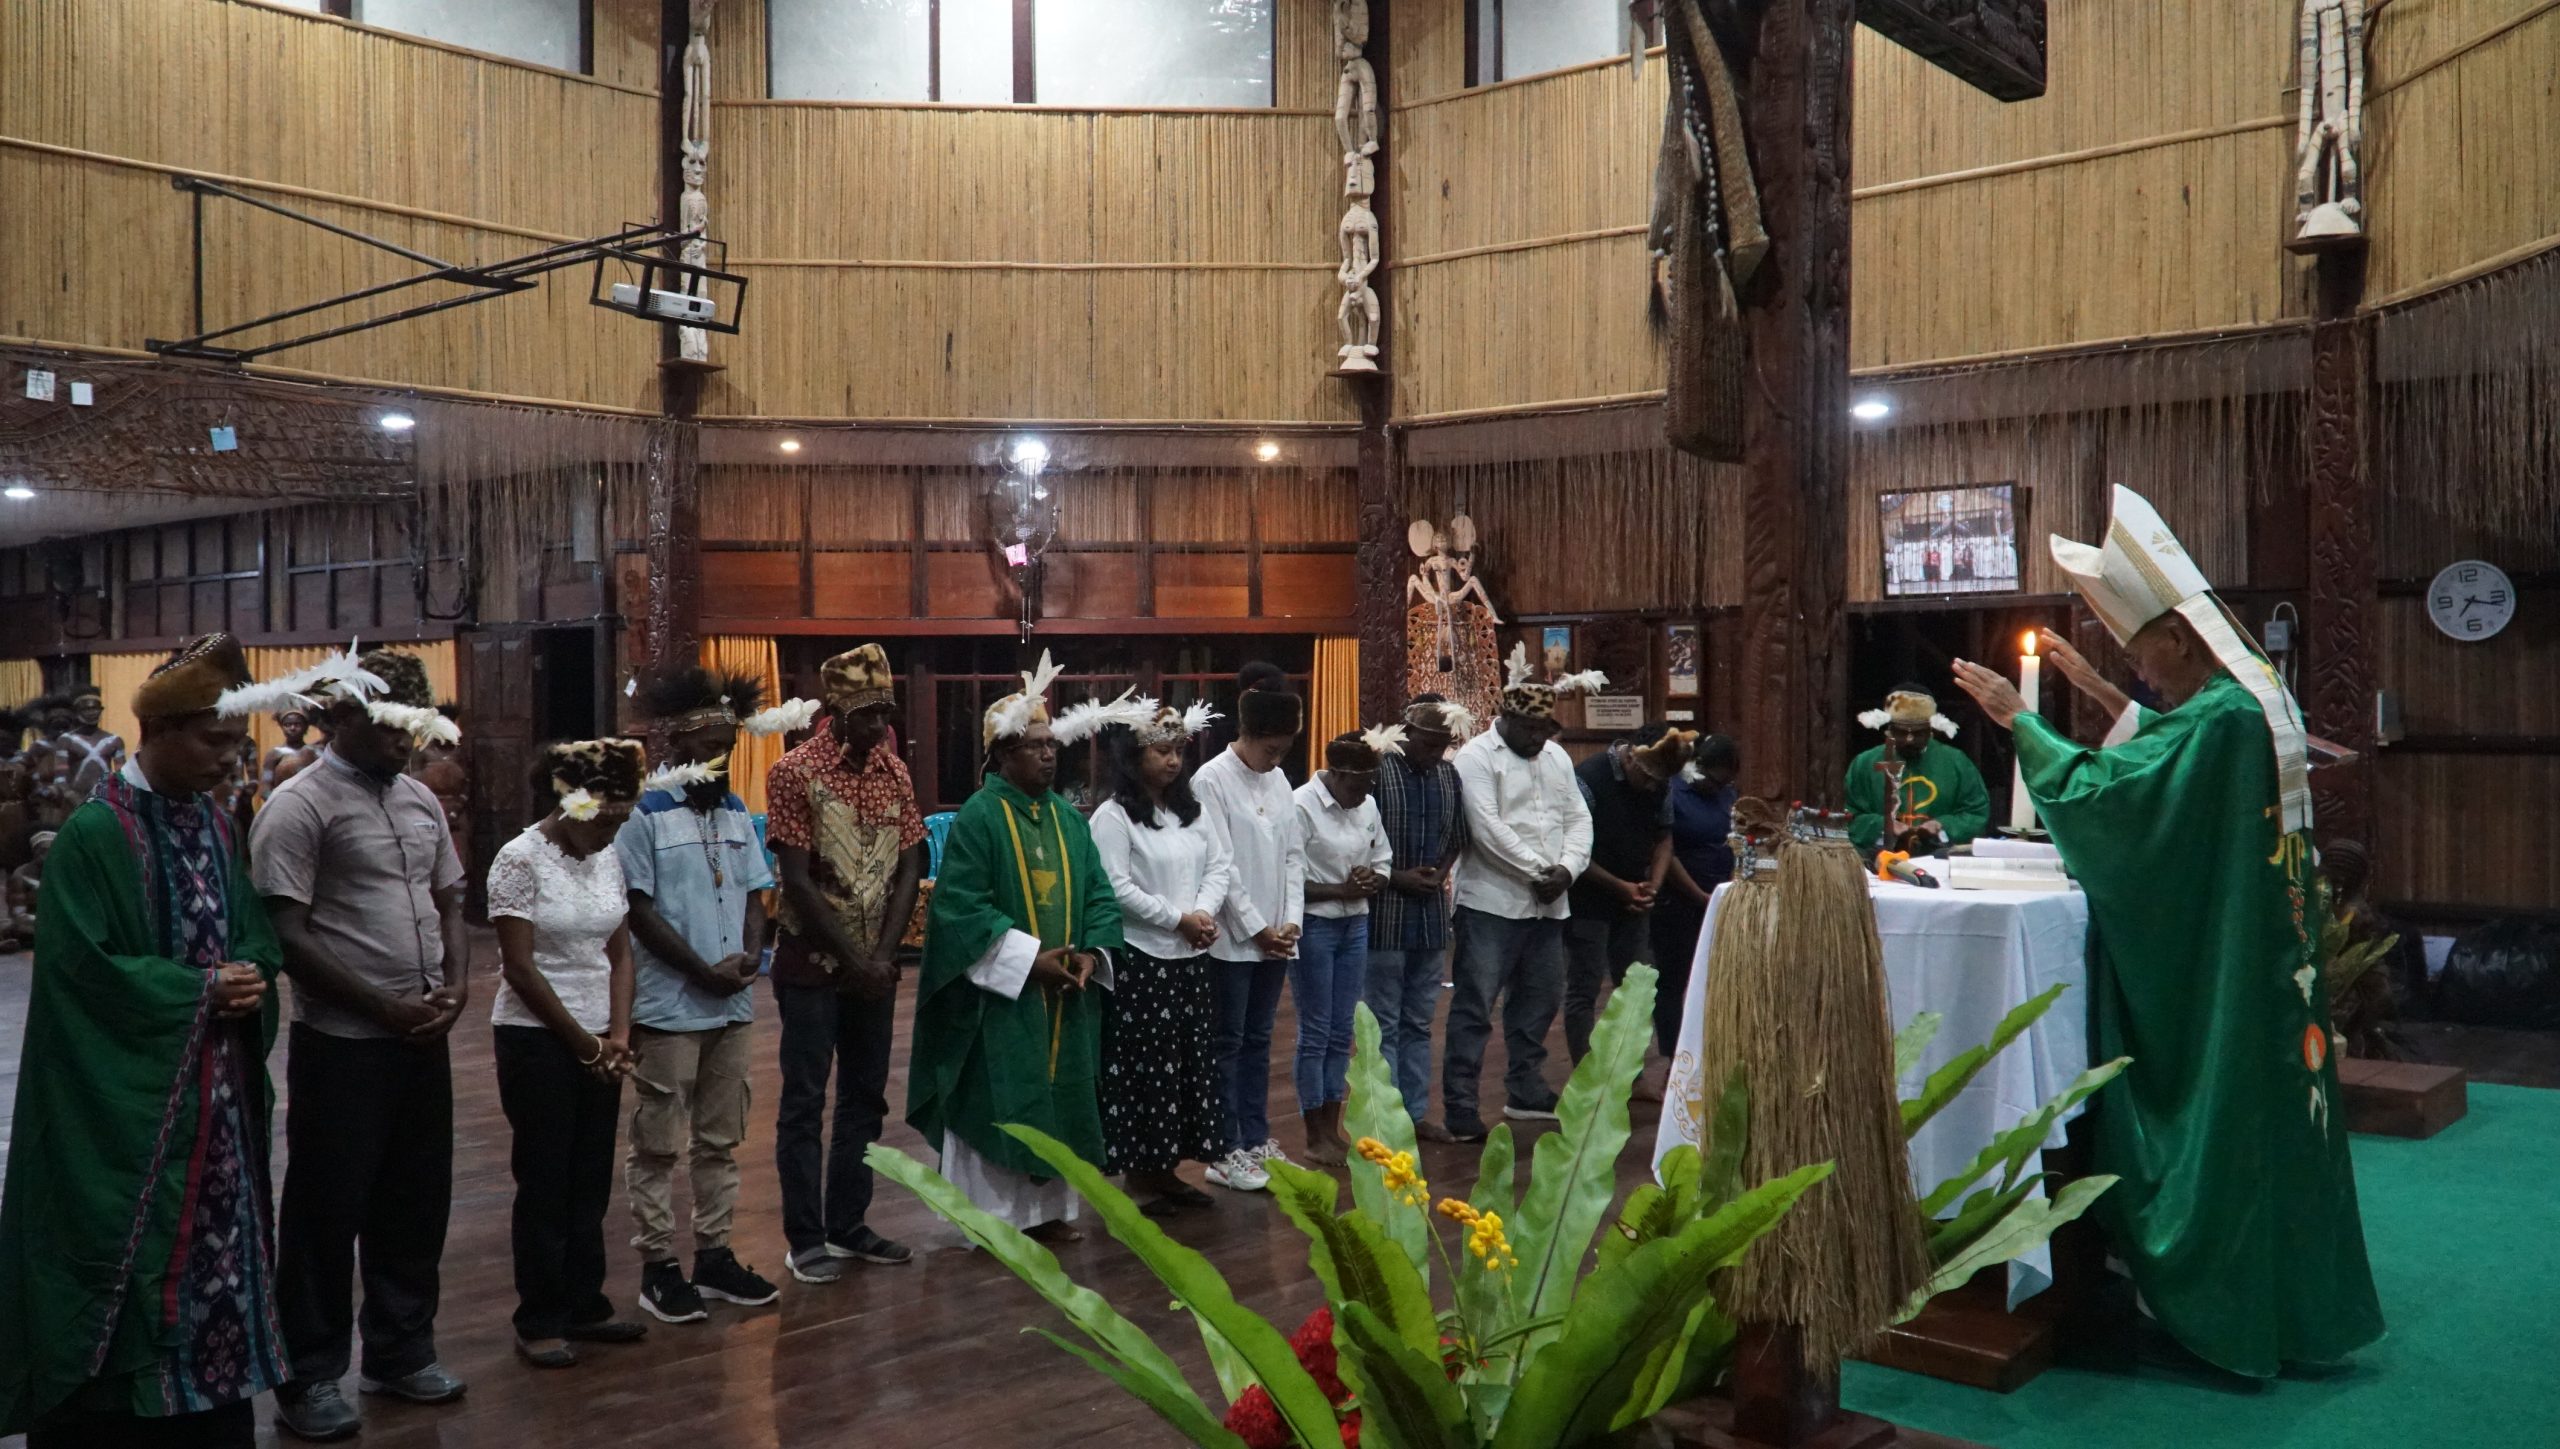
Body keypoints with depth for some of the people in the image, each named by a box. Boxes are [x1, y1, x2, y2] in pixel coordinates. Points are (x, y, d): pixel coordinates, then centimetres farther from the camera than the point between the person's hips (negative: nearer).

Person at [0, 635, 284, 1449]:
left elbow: (253, 938, 14)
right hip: (128, 1105, -7)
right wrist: (199, 991, -15)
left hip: (214, 1095, 7)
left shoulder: (216, 828, 9)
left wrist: (248, 979, -8)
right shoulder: (94, 834, -12)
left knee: (216, 1255, 12)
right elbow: (82, 967, -17)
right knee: (132, 1270, 1)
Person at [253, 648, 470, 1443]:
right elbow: (286, 933, -16)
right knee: (329, 1209, 4)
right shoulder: (299, 805, -11)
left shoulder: (420, 800, 10)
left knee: (416, 1200, 14)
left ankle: (401, 1350, 30)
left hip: (424, 1040, 6)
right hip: (342, 1044, -6)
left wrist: (457, 987, -1)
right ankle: (311, 1377, 18)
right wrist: (384, 1007, -15)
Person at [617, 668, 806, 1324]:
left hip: (733, 1004, 6)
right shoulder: (646, 815, -10)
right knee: (659, 1143, 3)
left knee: (720, 1139, 13)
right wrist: (706, 971, -13)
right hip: (669, 1005, -6)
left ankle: (713, 1254, 23)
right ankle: (658, 1266, 12)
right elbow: (640, 909, -12)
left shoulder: (737, 814, 10)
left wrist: (750, 955, -6)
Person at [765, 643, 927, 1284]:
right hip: (812, 963, -5)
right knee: (804, 1101, 1)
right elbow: (798, 881, -15)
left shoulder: (895, 771, 3)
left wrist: (883, 955, -9)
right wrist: (853, 958, -15)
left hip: (875, 964, 5)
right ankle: (806, 1238, 10)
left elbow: (908, 869, 2)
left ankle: (848, 1225, 23)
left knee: (865, 1097, 11)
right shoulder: (795, 771, -12)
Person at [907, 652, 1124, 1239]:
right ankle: (995, 1215, 11)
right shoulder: (978, 816, -10)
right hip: (1000, 995, -6)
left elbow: (1098, 892, 9)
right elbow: (961, 905, -16)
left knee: (1058, 1097, 11)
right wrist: (1030, 958, -19)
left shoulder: (1068, 816, 9)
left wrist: (1092, 952, -9)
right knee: (997, 1101, 0)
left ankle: (1050, 1208, 23)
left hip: (1063, 993, 6)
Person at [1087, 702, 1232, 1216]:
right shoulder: (1113, 817, -10)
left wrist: (1205, 913, -10)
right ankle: (1139, 1173, 10)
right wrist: (1178, 919, -15)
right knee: (1141, 1067, -1)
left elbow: (1220, 864, 8)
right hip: (1138, 959, -7)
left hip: (1189, 959, 7)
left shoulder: (1190, 811, 11)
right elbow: (1117, 888, -17)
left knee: (1187, 1062, 10)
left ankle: (1169, 1168, 21)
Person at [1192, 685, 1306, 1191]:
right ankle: (1226, 1151, 8)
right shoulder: (1212, 781, -10)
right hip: (1233, 939, -6)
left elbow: (1293, 855, 11)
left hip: (1274, 937, 6)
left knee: (1258, 1041, 13)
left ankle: (1256, 1139, 21)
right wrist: (1256, 928, -12)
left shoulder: (1278, 779, 10)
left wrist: (1291, 920, -1)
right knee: (1228, 1044, 2)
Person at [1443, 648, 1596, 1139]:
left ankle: (1525, 1091, 31)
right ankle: (1459, 1108, -1)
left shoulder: (1556, 756, 15)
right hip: (1492, 902, -7)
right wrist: (1538, 871, -15)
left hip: (1548, 904, 7)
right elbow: (1487, 828, -17)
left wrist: (1567, 868, -6)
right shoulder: (1477, 757, -8)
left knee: (1540, 999, 16)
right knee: (1474, 1006, -5)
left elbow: (1578, 818, 13)